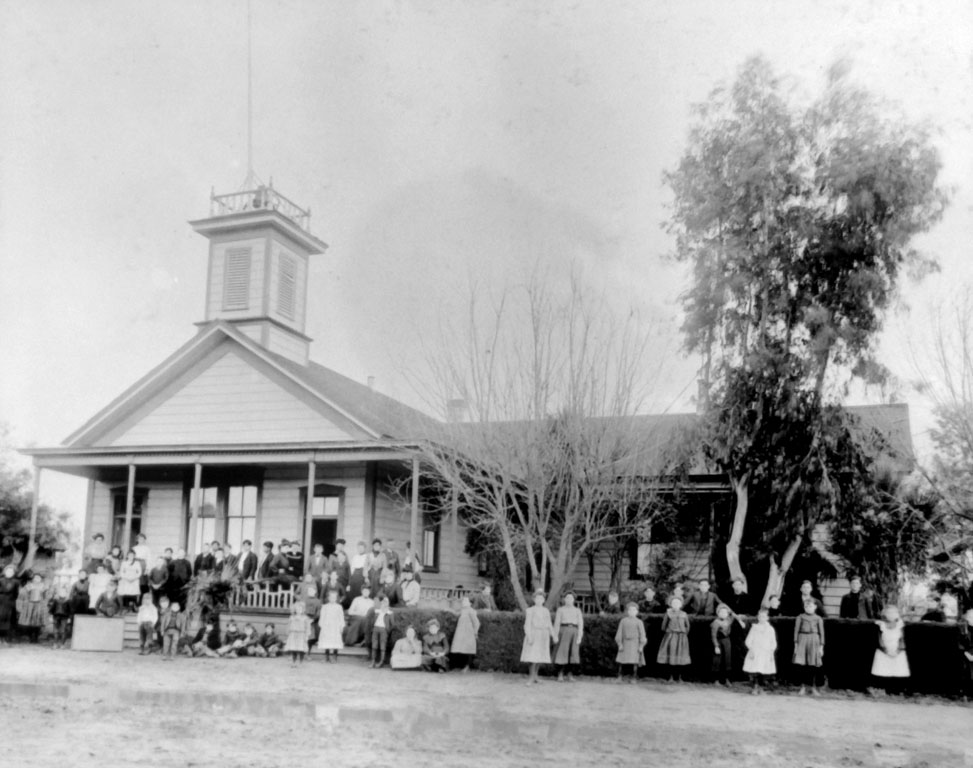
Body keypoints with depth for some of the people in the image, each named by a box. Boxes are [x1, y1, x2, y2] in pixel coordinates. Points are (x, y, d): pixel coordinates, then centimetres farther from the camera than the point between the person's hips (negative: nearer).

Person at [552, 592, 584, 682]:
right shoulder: (560, 609, 8)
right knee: (562, 653, -8)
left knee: (573, 653, -3)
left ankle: (570, 674, 3)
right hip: (563, 631, -2)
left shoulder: (577, 610, 12)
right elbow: (556, 623, 2)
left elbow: (581, 624, 5)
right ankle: (560, 675, -4)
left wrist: (579, 636, -6)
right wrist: (555, 635, -7)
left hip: (574, 632, 2)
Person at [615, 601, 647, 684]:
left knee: (635, 661, -4)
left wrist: (641, 646, -5)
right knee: (621, 661, 0)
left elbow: (642, 634, 0)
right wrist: (620, 644, 1)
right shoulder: (623, 621, 5)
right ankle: (619, 676, 12)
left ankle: (634, 678, 5)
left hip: (635, 643, -2)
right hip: (625, 643, 2)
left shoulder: (639, 622, 0)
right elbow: (619, 633, 6)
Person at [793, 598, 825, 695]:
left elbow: (821, 633, 7)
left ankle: (814, 687, 13)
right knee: (802, 665, -4)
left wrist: (821, 646, 2)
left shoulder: (818, 618, 5)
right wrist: (796, 644, 2)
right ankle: (803, 687, 5)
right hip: (802, 640, 0)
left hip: (814, 641, 0)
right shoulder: (800, 617, 6)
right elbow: (796, 630, 7)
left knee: (813, 666, 1)